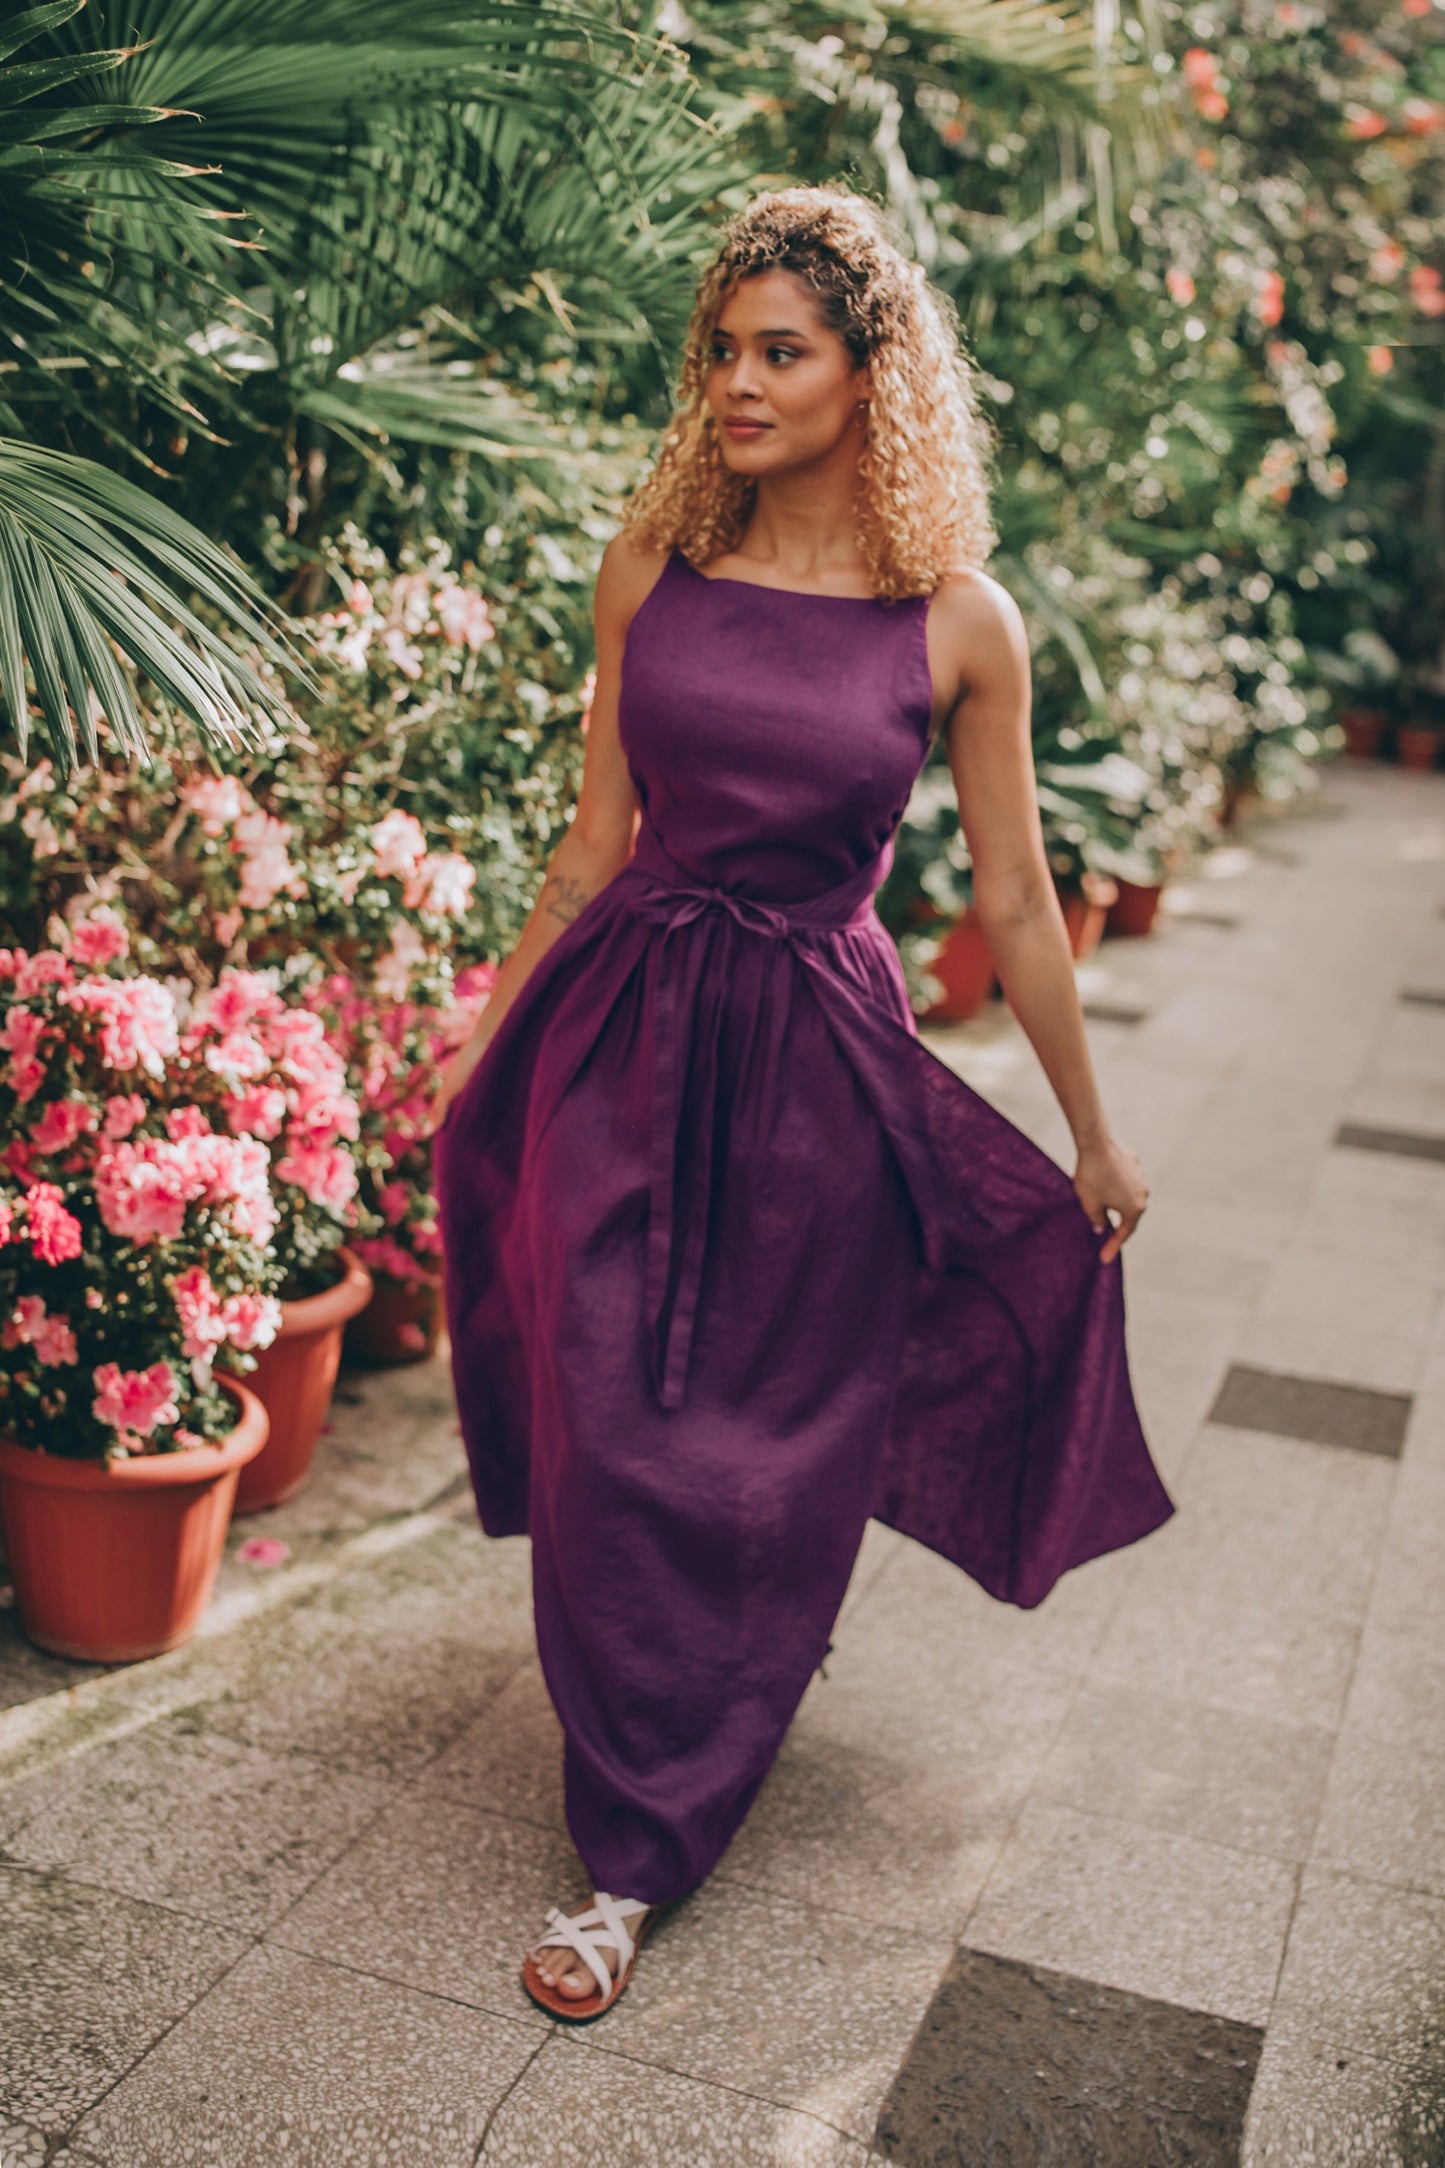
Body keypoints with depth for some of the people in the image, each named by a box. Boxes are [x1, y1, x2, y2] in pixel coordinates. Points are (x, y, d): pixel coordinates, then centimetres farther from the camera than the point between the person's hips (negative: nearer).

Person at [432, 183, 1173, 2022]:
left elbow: (1012, 901, 3)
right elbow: (599, 835, 9)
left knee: (766, 1457, 4)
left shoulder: (956, 622, -3)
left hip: (816, 1059, -1)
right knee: (610, 1442, 3)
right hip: (624, 1036, 2)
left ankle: (643, 1860, 21)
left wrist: (1092, 1139, 9)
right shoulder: (652, 569, 2)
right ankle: (628, 1816, 27)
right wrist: (487, 1038, 13)